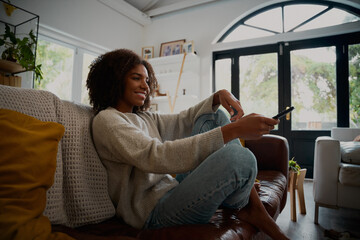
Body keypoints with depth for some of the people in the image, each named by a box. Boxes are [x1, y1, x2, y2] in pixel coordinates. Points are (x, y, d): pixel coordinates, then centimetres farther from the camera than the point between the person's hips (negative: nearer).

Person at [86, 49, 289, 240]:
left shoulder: (144, 118, 18)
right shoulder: (106, 120, -11)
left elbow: (183, 120, 14)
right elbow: (156, 157, -27)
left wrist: (218, 96, -6)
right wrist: (232, 130, -32)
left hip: (174, 189, 9)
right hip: (153, 211, -9)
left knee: (214, 116, 6)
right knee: (240, 157, -31)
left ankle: (256, 205, -1)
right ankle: (248, 211, 6)